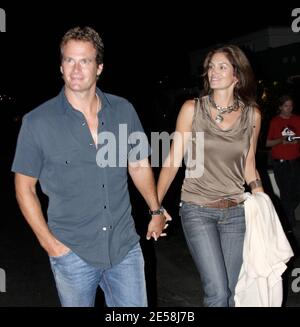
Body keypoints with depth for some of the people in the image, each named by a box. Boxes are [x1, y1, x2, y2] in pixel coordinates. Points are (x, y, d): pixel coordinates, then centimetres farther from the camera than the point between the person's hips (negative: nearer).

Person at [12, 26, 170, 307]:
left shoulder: (123, 110, 0)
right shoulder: (37, 122, -8)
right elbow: (25, 188, -2)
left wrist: (156, 211, 14)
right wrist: (48, 241, -6)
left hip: (125, 247, 2)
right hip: (72, 252, -2)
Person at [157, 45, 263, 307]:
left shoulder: (252, 115, 3)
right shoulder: (192, 109, -4)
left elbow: (249, 166, 13)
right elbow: (172, 161, -2)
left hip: (236, 213, 3)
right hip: (197, 211, -2)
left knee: (231, 292, 10)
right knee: (217, 292, -9)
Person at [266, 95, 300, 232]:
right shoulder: (274, 121, 2)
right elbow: (268, 143, 3)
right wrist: (281, 140, -14)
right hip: (280, 163, -2)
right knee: (286, 194, 0)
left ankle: (287, 215, 26)